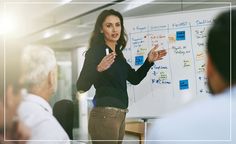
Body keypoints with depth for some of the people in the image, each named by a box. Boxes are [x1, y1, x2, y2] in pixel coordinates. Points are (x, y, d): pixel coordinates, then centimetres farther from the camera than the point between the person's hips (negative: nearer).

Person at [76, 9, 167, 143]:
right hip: (105, 115, -8)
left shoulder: (118, 54, 14)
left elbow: (135, 79, 20)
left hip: (120, 115, 8)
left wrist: (149, 61, 8)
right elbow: (81, 86, -17)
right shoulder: (95, 51, -9)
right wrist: (99, 69, -33)